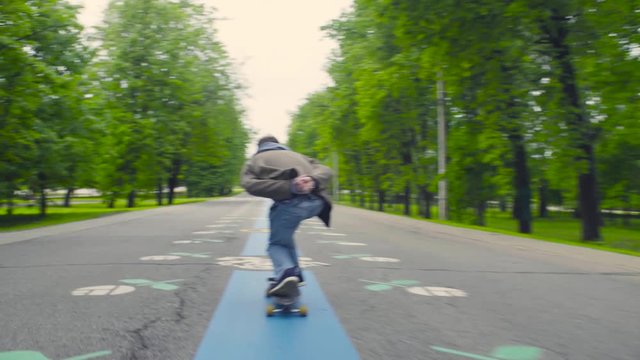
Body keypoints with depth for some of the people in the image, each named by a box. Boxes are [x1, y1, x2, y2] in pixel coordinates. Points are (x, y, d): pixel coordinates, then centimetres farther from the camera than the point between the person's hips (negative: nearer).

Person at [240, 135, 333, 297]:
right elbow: (326, 171, 18)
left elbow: (250, 184, 2)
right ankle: (293, 274, 26)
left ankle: (285, 273, -9)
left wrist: (289, 188, -10)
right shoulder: (297, 155, 36)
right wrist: (313, 181, -4)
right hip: (316, 201, 4)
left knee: (277, 243, 19)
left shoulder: (254, 160, 26)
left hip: (291, 201, -4)